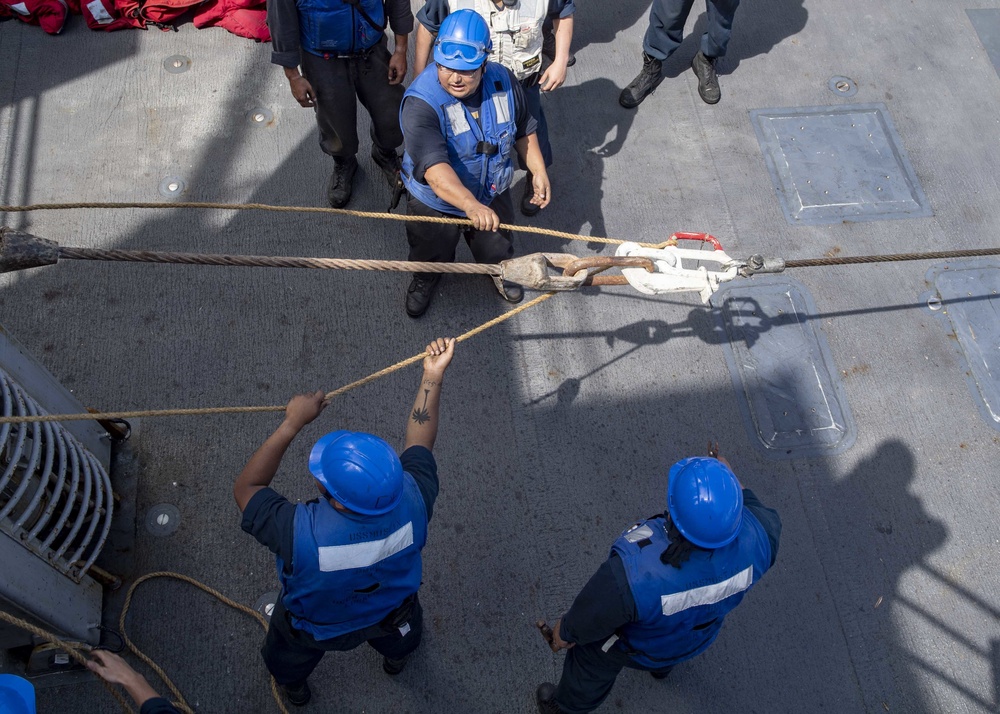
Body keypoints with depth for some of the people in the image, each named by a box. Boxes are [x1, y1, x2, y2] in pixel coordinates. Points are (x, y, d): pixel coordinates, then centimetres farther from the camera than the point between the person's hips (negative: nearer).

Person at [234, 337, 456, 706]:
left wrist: (292, 424, -33)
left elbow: (245, 488, -31)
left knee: (289, 659, 37)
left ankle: (294, 687, 69)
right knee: (399, 633, 41)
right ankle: (396, 656, 74)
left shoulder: (302, 534, -50)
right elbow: (419, 442, -21)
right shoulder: (412, 505, -42)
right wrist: (433, 375, -14)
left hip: (316, 627, -1)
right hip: (391, 612, 2)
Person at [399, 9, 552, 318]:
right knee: (431, 254, 25)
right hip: (435, 202, -3)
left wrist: (538, 172, -5)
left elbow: (523, 129, 1)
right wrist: (471, 205, -61)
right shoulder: (420, 102, -35)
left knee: (496, 246, 29)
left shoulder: (503, 81, -18)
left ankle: (498, 270, 64)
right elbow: (433, 167, -48)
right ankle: (425, 279, 59)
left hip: (492, 195, 3)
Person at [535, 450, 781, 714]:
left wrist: (566, 631, -6)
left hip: (635, 643, -4)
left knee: (594, 664, 30)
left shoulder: (635, 571, -49)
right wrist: (732, 483, 1)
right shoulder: (753, 536, -37)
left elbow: (593, 615, -27)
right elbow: (768, 522, -10)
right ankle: (662, 666, 74)